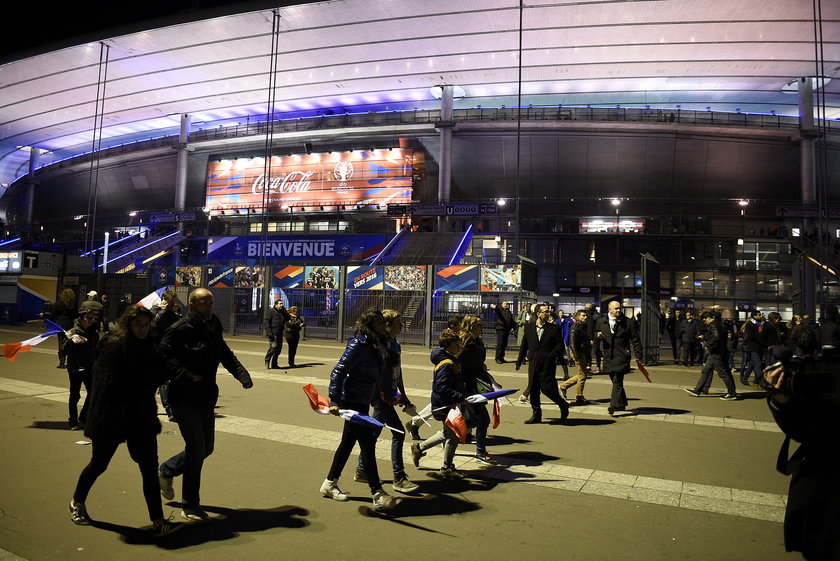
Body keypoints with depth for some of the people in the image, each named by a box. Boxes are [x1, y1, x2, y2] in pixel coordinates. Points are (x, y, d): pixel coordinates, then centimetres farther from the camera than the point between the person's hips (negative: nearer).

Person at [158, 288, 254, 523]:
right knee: (197, 450, -6)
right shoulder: (181, 328, -15)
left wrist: (241, 372, 1)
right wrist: (187, 376, -23)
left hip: (207, 396, 7)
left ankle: (167, 471, 41)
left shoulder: (213, 326, 6)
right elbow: (163, 356, -18)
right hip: (185, 398, -7)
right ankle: (190, 507, 12)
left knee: (206, 448, 15)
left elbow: (224, 353, 16)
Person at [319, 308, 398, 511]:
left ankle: (329, 483, 33)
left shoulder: (378, 344, 7)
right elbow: (338, 372, -22)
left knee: (348, 442, 18)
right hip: (353, 401, -10)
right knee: (368, 444, -7)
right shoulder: (359, 344, -20)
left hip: (363, 401, 10)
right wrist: (335, 400, -27)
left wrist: (379, 394, 23)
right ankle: (378, 495, 0)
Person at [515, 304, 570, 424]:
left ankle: (563, 406, 21)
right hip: (533, 363, 4)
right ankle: (536, 415, 20)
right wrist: (519, 361, 14)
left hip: (547, 364, -4)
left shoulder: (554, 328, -1)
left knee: (547, 388, -6)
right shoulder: (529, 328, 7)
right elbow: (524, 346, 13)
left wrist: (550, 356, -14)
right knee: (533, 389, 7)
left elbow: (560, 345, -2)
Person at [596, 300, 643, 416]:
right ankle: (622, 404, 27)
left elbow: (635, 339, 1)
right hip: (608, 356, 5)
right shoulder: (601, 322, 9)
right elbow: (596, 332, 23)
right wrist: (598, 335, -2)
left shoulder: (628, 322, -1)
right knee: (615, 381, 14)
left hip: (621, 356, -5)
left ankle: (614, 405, -11)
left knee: (617, 381, -10)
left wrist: (638, 355, -2)